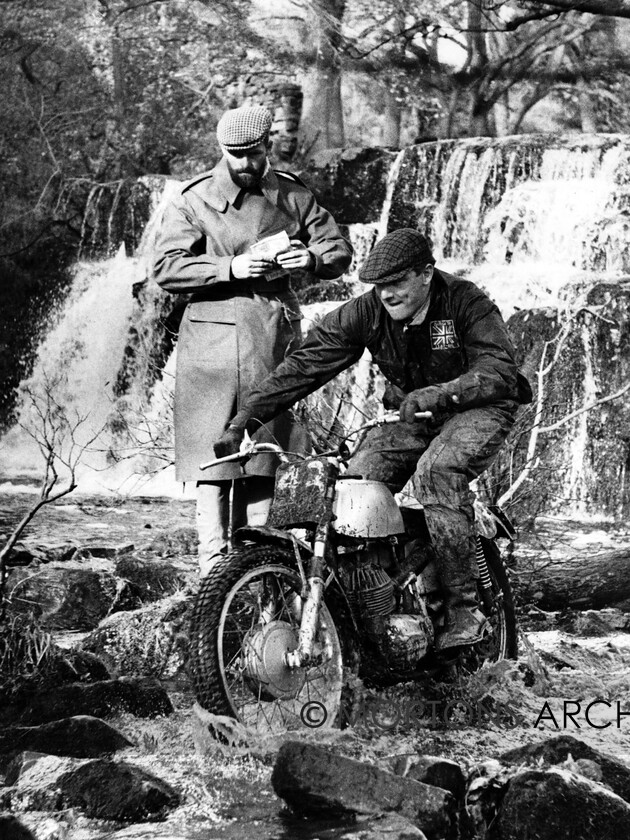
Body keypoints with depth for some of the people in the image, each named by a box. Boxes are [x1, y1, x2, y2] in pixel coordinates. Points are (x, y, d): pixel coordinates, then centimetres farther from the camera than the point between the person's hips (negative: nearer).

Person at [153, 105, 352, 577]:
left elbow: (340, 251, 12)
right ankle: (214, 561, -7)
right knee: (214, 451, -8)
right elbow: (166, 269, -8)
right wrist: (231, 268, -20)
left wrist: (311, 258, -12)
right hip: (215, 338, -3)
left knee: (264, 452, 6)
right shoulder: (195, 201, 0)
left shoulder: (292, 196, 10)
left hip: (275, 339, 3)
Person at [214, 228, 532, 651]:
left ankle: (464, 609, -30)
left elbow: (501, 370, -30)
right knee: (358, 481, -18)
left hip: (478, 408, -5)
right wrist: (241, 423, -23)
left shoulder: (468, 303, -19)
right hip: (409, 412, 5)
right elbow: (304, 366, -14)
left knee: (436, 471, -34)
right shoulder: (366, 313, -10)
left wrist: (442, 393, -49)